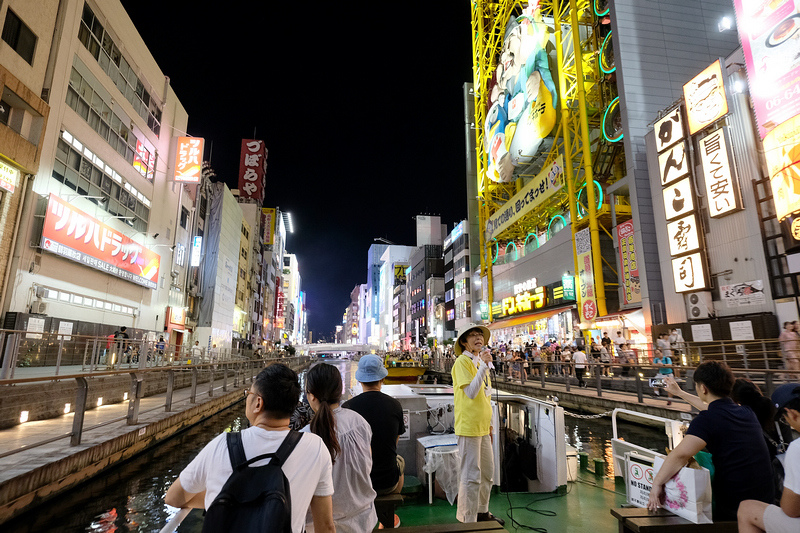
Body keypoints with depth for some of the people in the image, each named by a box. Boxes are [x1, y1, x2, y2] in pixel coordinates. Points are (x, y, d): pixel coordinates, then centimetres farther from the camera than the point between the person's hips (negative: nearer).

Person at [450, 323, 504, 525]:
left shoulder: (480, 362, 12)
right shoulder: (462, 362, -13)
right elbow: (471, 393, -24)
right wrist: (484, 365, -25)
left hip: (482, 427, 9)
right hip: (468, 427, -9)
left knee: (487, 472, 19)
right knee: (472, 476, -1)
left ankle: (482, 512, 36)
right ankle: (468, 520, 13)